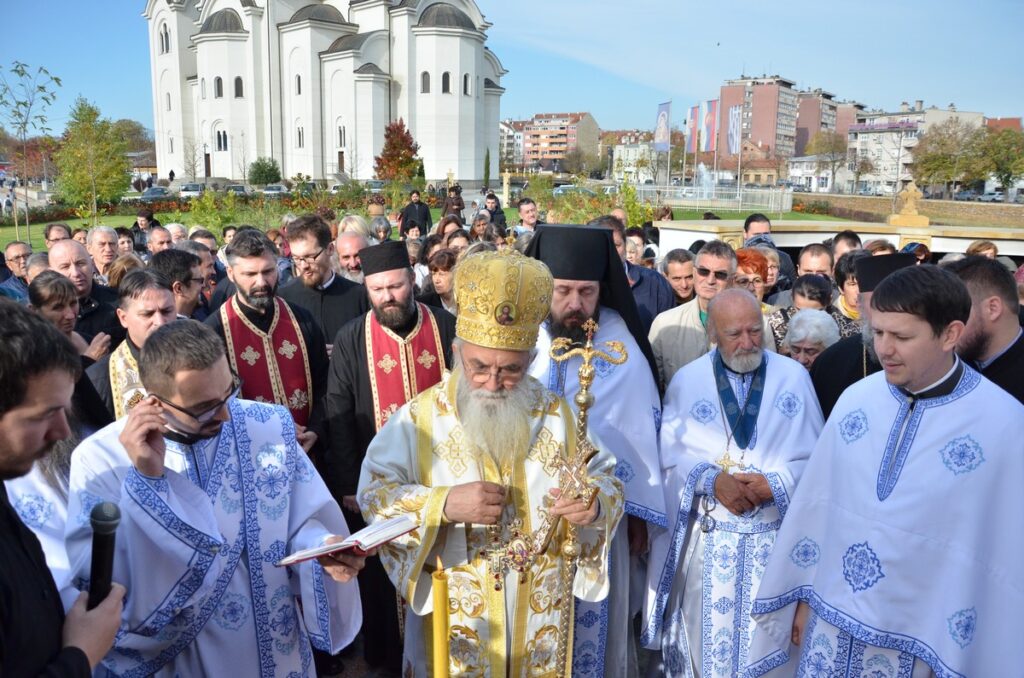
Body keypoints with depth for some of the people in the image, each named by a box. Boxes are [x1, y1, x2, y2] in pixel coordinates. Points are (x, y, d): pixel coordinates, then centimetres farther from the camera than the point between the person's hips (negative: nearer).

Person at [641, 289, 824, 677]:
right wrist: (712, 480, -18)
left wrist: (776, 483, -17)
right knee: (708, 635, 11)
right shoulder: (686, 380, 1)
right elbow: (669, 456, -2)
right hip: (708, 538, 0)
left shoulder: (794, 377, 0)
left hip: (778, 534, 0)